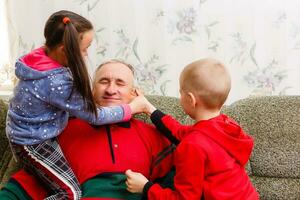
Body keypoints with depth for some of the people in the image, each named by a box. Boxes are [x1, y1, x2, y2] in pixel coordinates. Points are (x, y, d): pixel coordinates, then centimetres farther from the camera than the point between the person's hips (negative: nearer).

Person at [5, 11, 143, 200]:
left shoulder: (41, 58, -7)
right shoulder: (56, 83, -31)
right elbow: (94, 116, -19)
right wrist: (132, 107, -10)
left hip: (24, 133, 9)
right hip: (33, 143, -9)